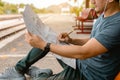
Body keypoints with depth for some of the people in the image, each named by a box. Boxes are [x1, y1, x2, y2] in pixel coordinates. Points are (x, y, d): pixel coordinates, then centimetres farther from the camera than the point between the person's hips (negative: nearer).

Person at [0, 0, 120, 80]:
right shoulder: (102, 17, 4)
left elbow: (83, 53, -32)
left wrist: (43, 45, -28)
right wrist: (71, 40, 0)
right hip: (81, 63, 9)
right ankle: (18, 69, 15)